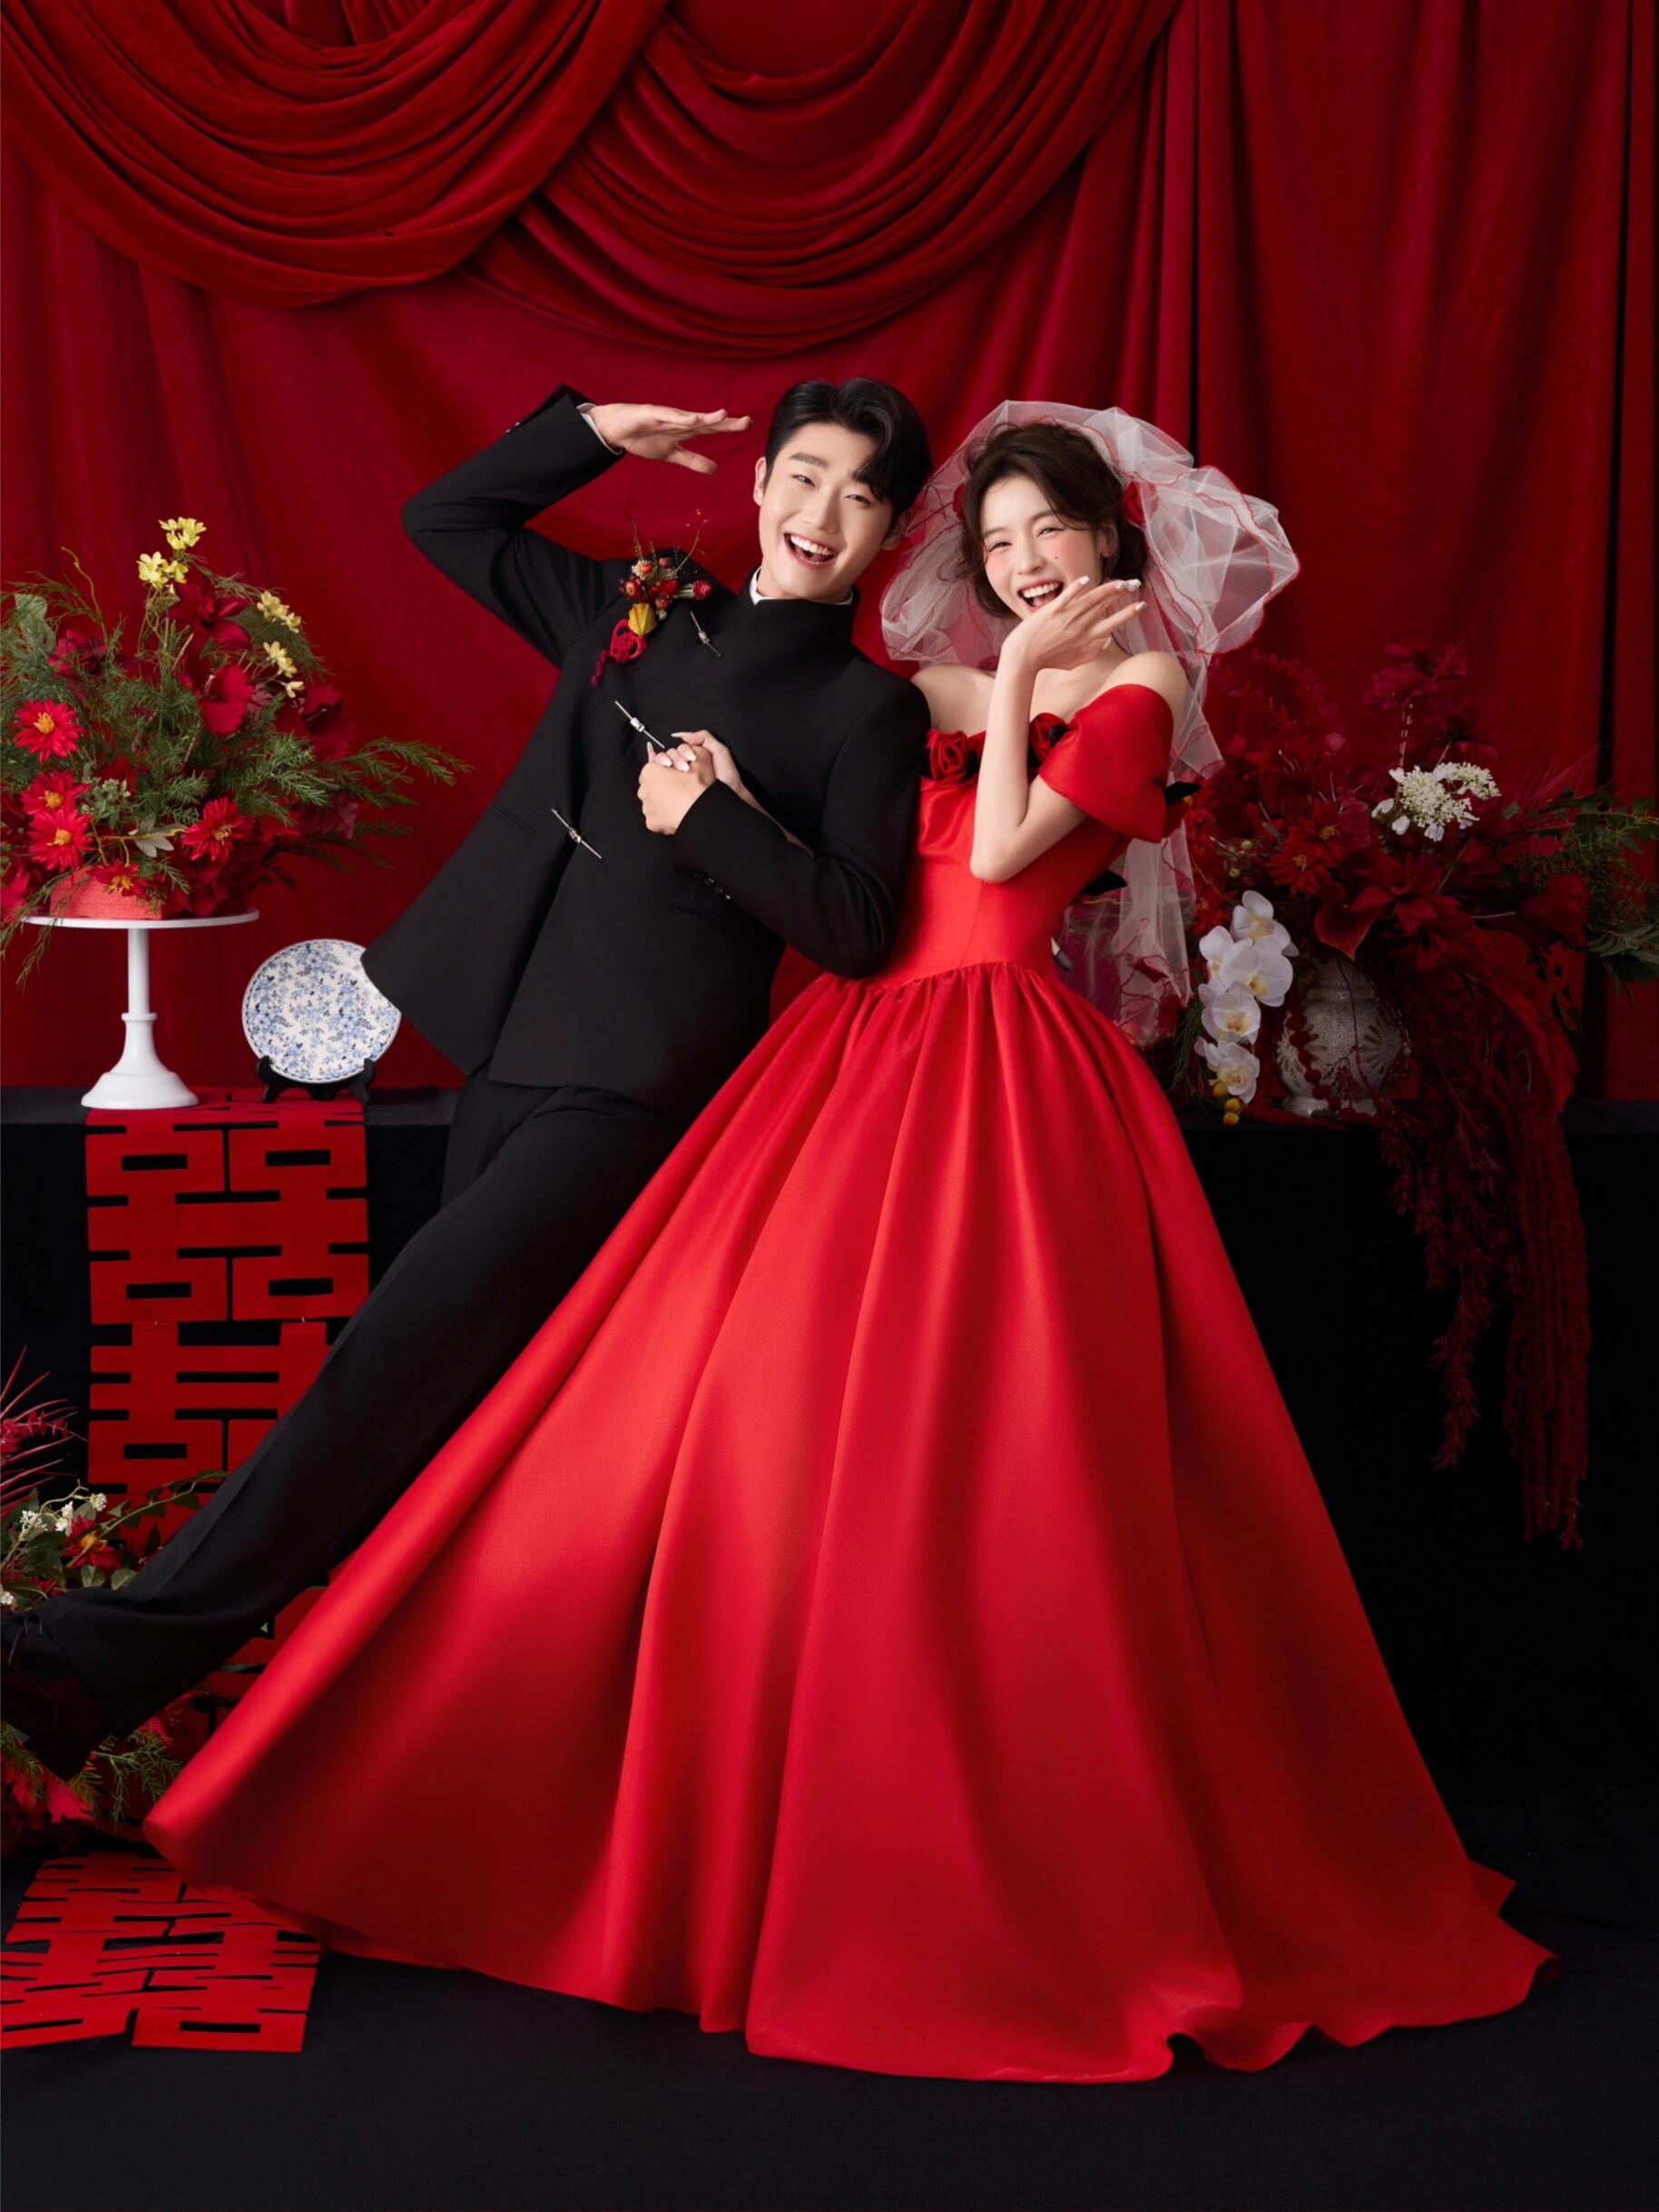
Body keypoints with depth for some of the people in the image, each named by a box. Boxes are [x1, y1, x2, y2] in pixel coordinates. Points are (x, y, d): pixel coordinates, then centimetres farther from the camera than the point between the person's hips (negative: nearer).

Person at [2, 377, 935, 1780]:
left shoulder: (870, 710, 1)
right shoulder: (638, 609, 16)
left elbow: (858, 930, -8)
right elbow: (445, 520, 23)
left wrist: (709, 818, -14)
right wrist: (596, 433, 15)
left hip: (636, 1083, -7)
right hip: (509, 1046, 7)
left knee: (417, 1336, -16)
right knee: (477, 1376, 10)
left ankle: (124, 1652, -16)